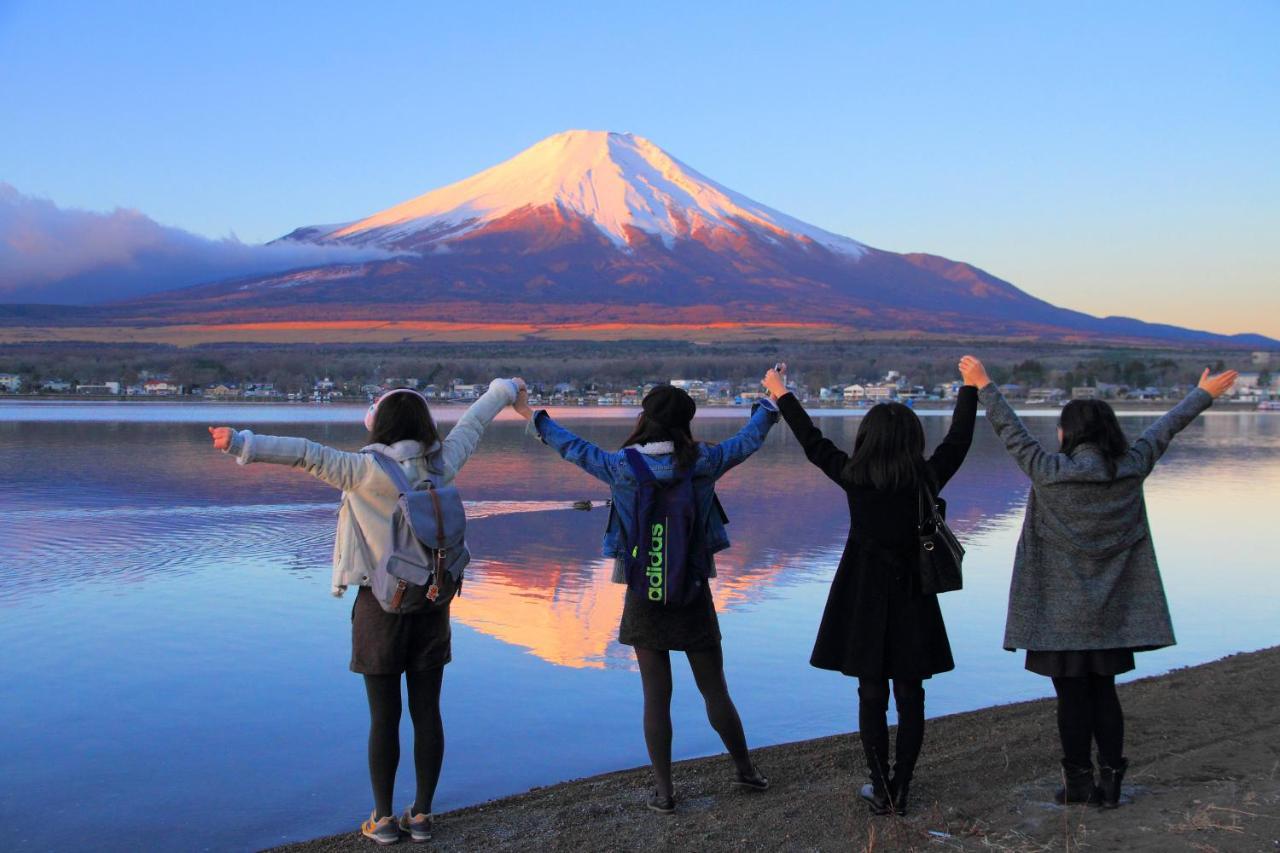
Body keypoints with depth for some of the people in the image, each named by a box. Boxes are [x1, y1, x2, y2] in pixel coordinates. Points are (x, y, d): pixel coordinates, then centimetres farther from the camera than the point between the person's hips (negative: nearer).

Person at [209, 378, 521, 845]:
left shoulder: (366, 471, -13)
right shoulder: (441, 464, 0)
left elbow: (307, 453, -22)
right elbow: (471, 424, 16)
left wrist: (242, 444, -25)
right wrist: (503, 390, 32)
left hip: (382, 604, -3)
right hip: (433, 601, 4)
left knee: (384, 717, 5)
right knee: (426, 711, 9)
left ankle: (383, 818, 13)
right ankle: (421, 814, 17)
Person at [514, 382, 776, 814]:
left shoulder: (621, 468, -9)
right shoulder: (700, 463, -8)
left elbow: (573, 447, 6)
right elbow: (749, 439, 6)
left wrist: (533, 415, 21)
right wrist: (770, 402, 24)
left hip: (645, 597, 0)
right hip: (693, 595, 0)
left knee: (657, 697, 5)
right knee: (715, 690, 13)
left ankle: (664, 791, 11)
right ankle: (745, 770, 27)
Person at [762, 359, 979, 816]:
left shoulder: (854, 478, -8)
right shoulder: (926, 480, -7)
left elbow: (813, 442, 3)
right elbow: (958, 440, 7)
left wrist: (782, 394, 14)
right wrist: (970, 387, 20)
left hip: (864, 601, 0)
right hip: (912, 601, 1)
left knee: (872, 696, 8)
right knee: (910, 696, 9)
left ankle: (881, 791, 12)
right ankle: (900, 789, 14)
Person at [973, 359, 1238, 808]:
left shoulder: (1050, 473, -15)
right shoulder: (1129, 471, -4)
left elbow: (1012, 433, -6)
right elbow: (1163, 431, 9)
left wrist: (984, 386, 5)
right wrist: (1204, 394, 23)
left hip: (1061, 612, -4)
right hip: (1111, 612, 4)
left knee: (1072, 695, 5)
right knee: (1104, 691, 14)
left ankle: (1078, 783, 12)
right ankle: (1110, 778, 15)